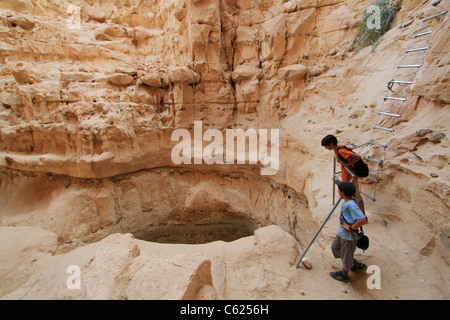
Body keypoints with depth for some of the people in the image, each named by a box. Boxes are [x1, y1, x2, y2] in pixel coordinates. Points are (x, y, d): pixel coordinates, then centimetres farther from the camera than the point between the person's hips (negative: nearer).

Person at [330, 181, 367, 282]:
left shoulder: (351, 204, -31)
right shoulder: (348, 201, -3)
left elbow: (362, 220, -39)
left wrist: (351, 228, -26)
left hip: (349, 236, -10)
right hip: (341, 233, 10)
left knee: (346, 255, 13)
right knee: (335, 248, 25)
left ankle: (344, 275, 37)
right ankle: (356, 265, 40)